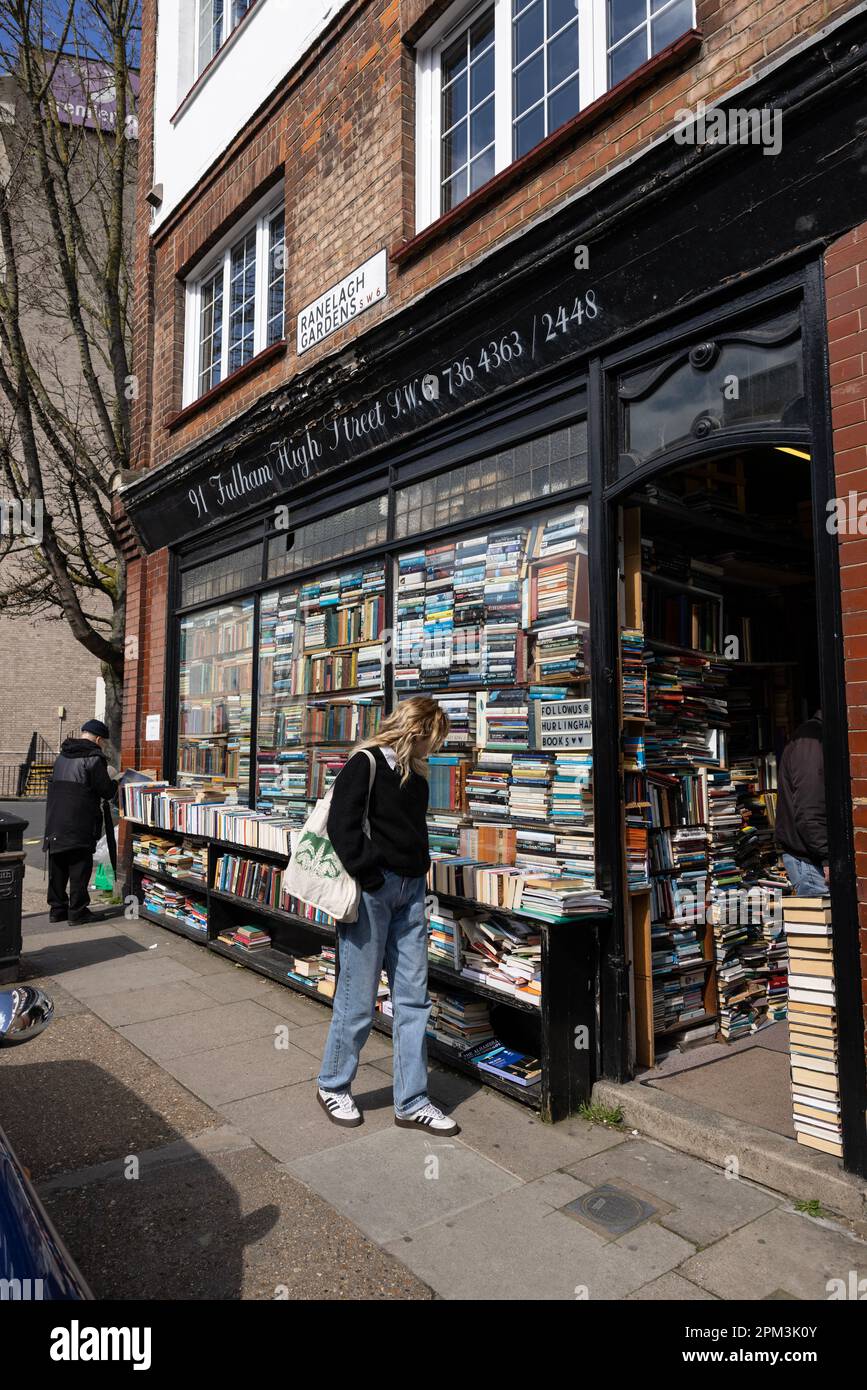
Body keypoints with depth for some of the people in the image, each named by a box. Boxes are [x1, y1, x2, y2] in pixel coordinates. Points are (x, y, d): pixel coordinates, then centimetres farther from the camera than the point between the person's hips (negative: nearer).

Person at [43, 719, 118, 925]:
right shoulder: (93, 759, -11)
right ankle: (77, 911, 3)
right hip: (79, 825, -8)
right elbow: (107, 791, -10)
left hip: (54, 822, 8)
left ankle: (57, 908, 21)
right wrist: (114, 782, 12)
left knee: (57, 868, 14)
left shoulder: (62, 756, 15)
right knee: (80, 867, 0)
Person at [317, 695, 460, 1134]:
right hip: (372, 891, -7)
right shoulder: (365, 764, -10)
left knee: (413, 998, 9)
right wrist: (370, 879, -17)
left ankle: (412, 1102, 21)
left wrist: (417, 876, 12)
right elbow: (341, 827, -17)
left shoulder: (415, 775, 13)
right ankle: (332, 1085, 28)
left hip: (409, 892, 7)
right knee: (358, 998, 5)